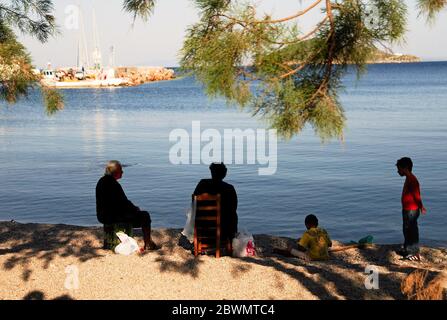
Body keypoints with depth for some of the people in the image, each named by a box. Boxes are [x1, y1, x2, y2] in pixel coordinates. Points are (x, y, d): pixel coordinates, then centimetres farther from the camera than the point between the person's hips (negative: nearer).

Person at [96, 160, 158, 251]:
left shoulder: (102, 181, 8)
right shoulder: (114, 184, -21)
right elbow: (124, 203, -16)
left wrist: (133, 207, 14)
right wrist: (135, 208, 3)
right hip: (112, 217, -10)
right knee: (145, 216, 1)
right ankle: (148, 244, 9)